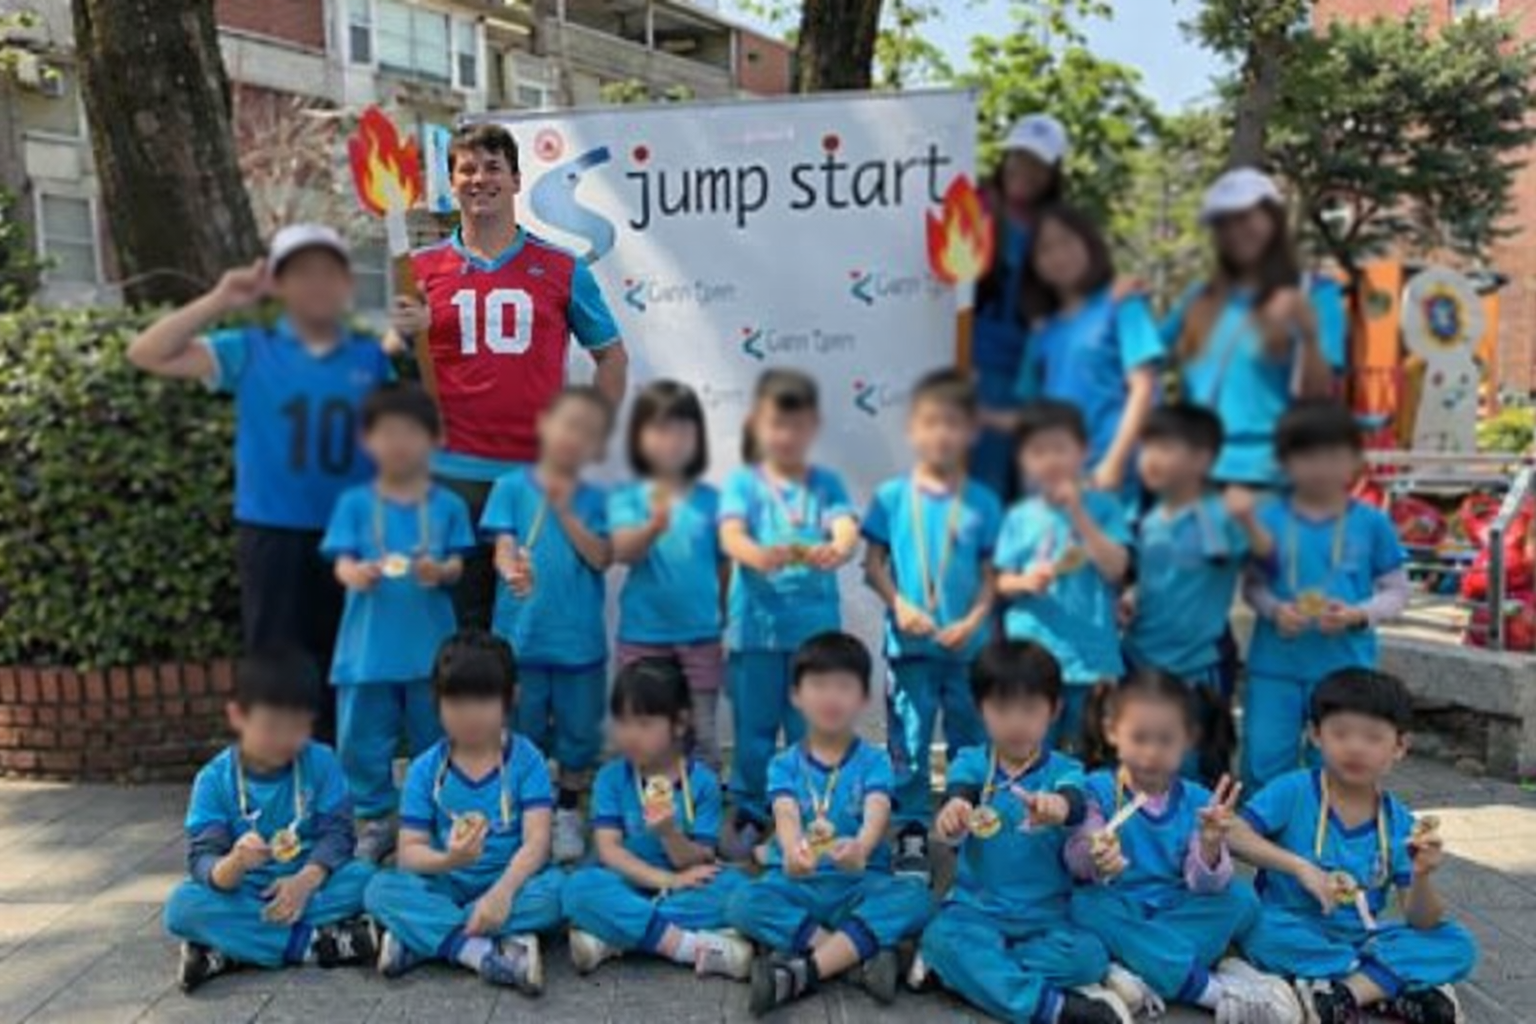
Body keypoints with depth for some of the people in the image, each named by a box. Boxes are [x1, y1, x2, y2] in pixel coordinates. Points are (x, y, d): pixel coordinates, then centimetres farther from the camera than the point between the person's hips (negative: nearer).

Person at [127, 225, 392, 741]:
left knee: (344, 671, 12)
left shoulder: (373, 358, 4)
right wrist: (219, 301, -9)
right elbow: (147, 355, -5)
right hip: (273, 535, -1)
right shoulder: (250, 353, 2)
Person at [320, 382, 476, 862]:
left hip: (430, 647, 0)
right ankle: (376, 820, 24)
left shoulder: (448, 505, 2)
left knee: (434, 741, 10)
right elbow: (342, 562, -4)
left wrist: (440, 571, -24)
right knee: (362, 741, 7)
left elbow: (456, 565, -1)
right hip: (368, 648, 1)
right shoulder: (354, 503, 2)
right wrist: (357, 573, -27)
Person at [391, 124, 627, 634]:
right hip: (453, 473, 0)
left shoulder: (561, 268, 6)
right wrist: (408, 334, -12)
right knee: (461, 623, 7)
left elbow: (612, 357, 13)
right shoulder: (422, 269, 7)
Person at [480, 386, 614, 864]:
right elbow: (503, 548, -9)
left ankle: (567, 816, 31)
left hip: (581, 641, 2)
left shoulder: (592, 499, 4)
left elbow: (601, 558, -7)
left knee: (578, 733, 12)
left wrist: (566, 511, -15)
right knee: (523, 734, 11)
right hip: (521, 636, -1)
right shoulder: (512, 487, 0)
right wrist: (511, 569, -31)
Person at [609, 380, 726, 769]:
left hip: (701, 637, 1)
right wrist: (654, 526, -38)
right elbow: (622, 551, -18)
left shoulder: (711, 500, -1)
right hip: (642, 635, 0)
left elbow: (725, 568, 5)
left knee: (702, 733, 10)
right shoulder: (627, 498, -3)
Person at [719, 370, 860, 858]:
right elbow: (730, 535, -14)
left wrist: (836, 551, -36)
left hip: (816, 626, 1)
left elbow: (847, 531, -11)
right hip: (756, 626, 0)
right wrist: (758, 556, -37)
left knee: (811, 730, 7)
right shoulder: (743, 482, 2)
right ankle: (750, 816, 25)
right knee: (754, 726, 9)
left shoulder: (826, 484, 6)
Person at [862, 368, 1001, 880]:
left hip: (969, 646, 1)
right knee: (909, 743, 5)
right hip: (910, 644, -1)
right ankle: (911, 836, 17)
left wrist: (973, 620, -12)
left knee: (971, 744, 11)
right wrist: (900, 604, -13)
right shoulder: (892, 496, 0)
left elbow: (991, 574, 2)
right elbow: (874, 564, 1)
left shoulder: (983, 502, 2)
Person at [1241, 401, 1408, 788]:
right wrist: (1275, 610, -16)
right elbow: (1253, 584, 4)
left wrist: (1357, 614, -15)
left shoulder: (1372, 523, -2)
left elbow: (1396, 592, 3)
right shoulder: (1269, 520, -2)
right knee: (1264, 766, 6)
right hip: (1275, 668, 0)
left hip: (1346, 671, 0)